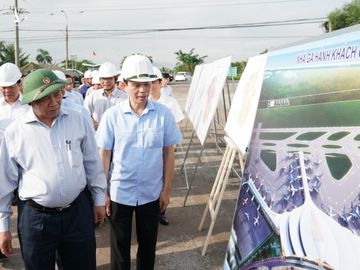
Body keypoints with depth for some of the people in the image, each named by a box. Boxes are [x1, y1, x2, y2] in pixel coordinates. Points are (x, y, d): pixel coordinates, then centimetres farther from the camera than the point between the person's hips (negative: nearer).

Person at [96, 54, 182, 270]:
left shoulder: (163, 114, -8)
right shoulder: (112, 115, -9)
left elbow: (169, 153, -1)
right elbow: (104, 155, -3)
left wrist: (166, 190, 0)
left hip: (151, 193, 1)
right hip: (119, 192, -1)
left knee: (148, 244, 18)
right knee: (120, 245, 15)